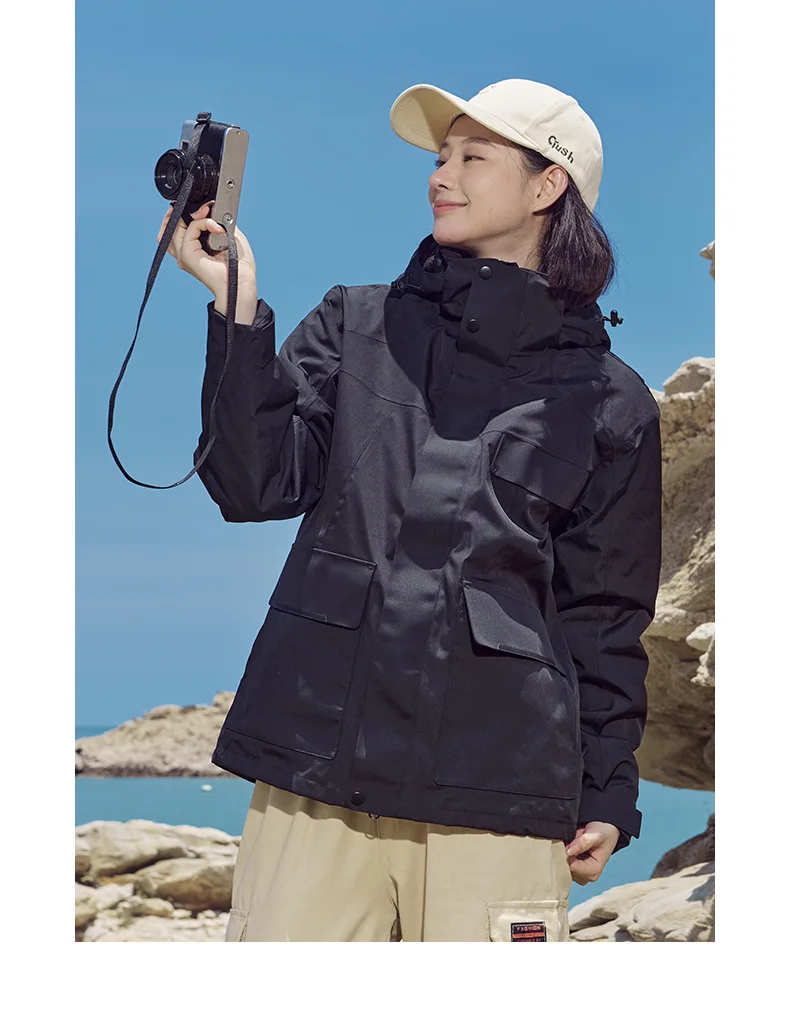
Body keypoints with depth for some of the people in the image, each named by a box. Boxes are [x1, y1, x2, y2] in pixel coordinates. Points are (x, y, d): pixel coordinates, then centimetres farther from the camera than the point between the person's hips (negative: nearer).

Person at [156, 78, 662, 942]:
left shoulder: (609, 403, 10)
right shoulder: (355, 328, 13)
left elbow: (605, 612, 12)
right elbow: (258, 485, 1)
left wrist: (607, 794, 8)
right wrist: (238, 315, -10)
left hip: (500, 785, -1)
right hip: (316, 760, 1)